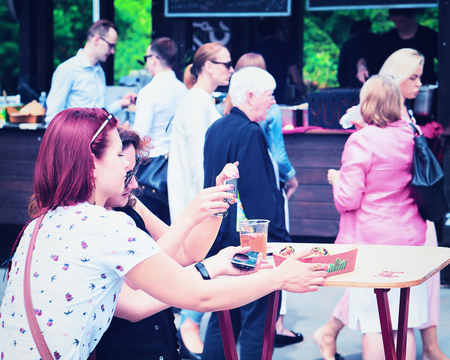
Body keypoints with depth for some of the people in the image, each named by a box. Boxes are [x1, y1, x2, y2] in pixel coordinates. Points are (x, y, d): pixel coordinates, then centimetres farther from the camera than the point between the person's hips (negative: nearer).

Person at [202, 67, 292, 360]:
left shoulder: (215, 129, 12)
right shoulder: (250, 133, -16)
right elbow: (259, 194, -20)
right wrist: (279, 238, -16)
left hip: (221, 237, 9)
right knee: (257, 319, -3)